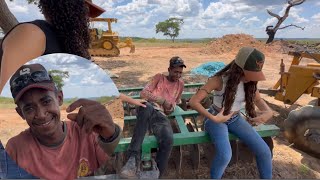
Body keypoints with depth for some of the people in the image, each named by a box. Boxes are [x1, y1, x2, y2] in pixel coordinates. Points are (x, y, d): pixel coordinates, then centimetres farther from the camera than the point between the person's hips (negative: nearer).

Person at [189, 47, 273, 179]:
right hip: (217, 119, -5)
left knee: (264, 151, -7)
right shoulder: (219, 80, -25)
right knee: (225, 155, -29)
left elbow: (258, 99, 11)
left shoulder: (250, 82, -7)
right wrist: (213, 118, -31)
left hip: (236, 119, 5)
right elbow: (193, 101, -27)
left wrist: (268, 111, -11)